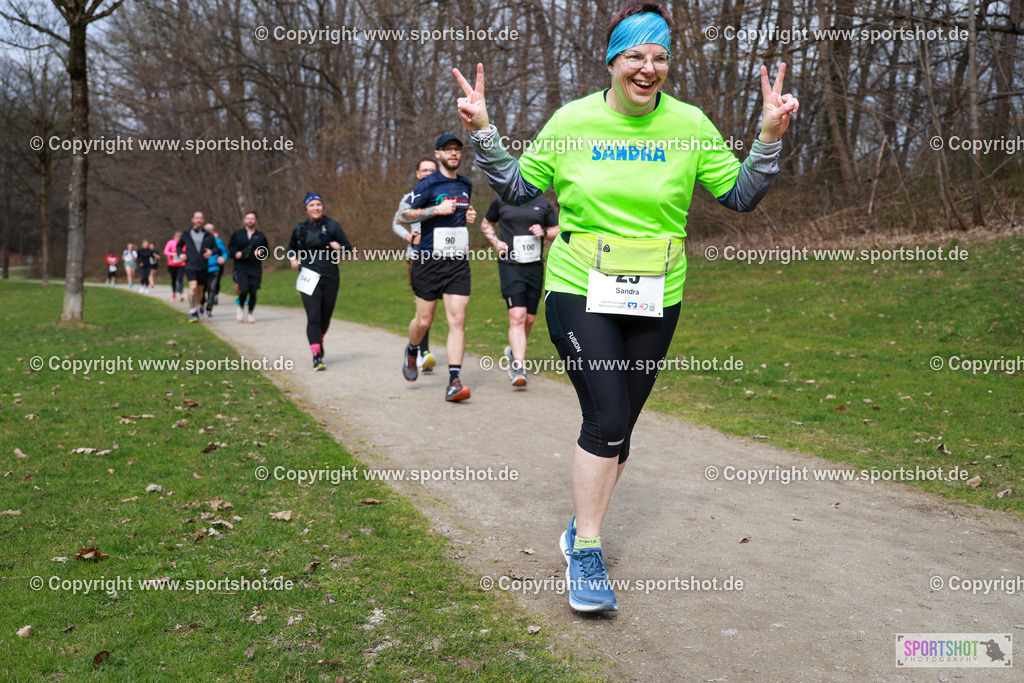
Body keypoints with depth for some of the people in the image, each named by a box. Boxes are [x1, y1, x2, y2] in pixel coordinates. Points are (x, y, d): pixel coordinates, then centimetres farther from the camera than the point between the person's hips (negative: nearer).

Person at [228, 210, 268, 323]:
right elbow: (230, 247, 15)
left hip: (255, 268, 1)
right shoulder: (237, 234, 10)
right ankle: (241, 308, 11)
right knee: (244, 290, -16)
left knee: (253, 292, -1)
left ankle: (250, 313, 16)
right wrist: (235, 253, -6)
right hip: (240, 268, -1)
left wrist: (261, 253, -8)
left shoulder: (261, 236, 11)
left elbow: (267, 250, 14)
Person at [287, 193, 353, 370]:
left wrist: (339, 247, -17)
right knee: (313, 317, -13)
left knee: (326, 316, 11)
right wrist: (293, 258, 5)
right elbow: (291, 247, 26)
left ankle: (319, 341, 42)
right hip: (309, 278, 0)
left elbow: (348, 247, 5)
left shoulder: (332, 226, 3)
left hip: (330, 277, 0)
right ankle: (317, 357, -13)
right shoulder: (300, 229, 9)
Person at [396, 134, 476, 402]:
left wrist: (468, 217, 10)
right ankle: (412, 351, 40)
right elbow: (401, 217, -10)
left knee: (457, 321, -8)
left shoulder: (466, 185, 14)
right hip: (429, 261, -3)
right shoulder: (427, 184, -5)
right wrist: (437, 210, -16)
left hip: (458, 262, 4)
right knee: (424, 321, 6)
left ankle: (454, 382, -8)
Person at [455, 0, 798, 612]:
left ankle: (581, 531, 31)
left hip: (655, 299, 3)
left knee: (618, 427, 10)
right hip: (579, 291, -2)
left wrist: (771, 139, -8)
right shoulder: (573, 120, -1)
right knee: (606, 419, -14)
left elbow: (741, 196, 5)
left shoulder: (690, 125, 1)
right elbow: (519, 190, 7)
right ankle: (586, 555, 2)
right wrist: (484, 134, -5)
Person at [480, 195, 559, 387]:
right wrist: (495, 242, 2)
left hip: (535, 266, 3)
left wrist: (544, 233, -6)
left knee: (529, 319, 9)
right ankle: (519, 368, -19)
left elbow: (556, 231, 16)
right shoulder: (500, 202, 6)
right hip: (510, 265, -3)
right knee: (517, 316, -17)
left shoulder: (543, 204, 9)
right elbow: (486, 224, 20)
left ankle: (513, 351, 36)